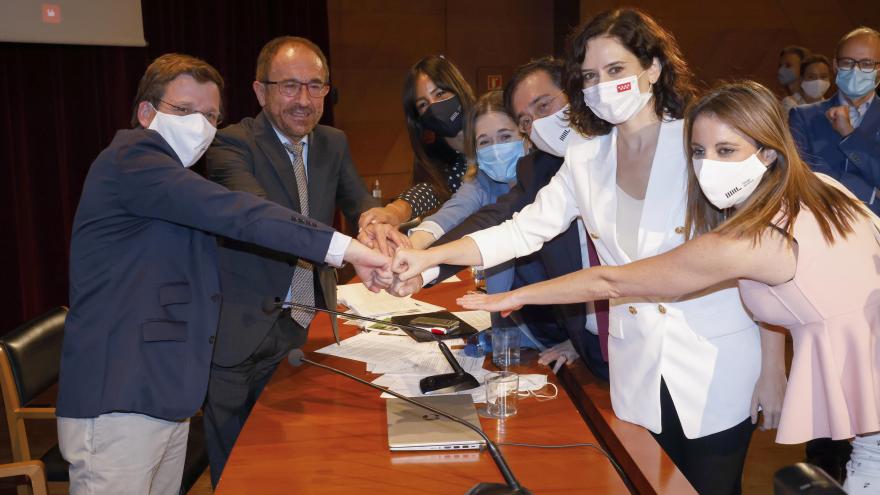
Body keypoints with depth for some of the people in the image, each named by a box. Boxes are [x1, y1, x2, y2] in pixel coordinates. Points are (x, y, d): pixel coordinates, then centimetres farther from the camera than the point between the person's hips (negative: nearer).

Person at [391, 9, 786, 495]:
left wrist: (773, 369, -9)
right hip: (637, 370, 3)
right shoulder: (585, 161, 1)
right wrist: (428, 256, -12)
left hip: (717, 365, -3)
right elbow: (522, 231, 0)